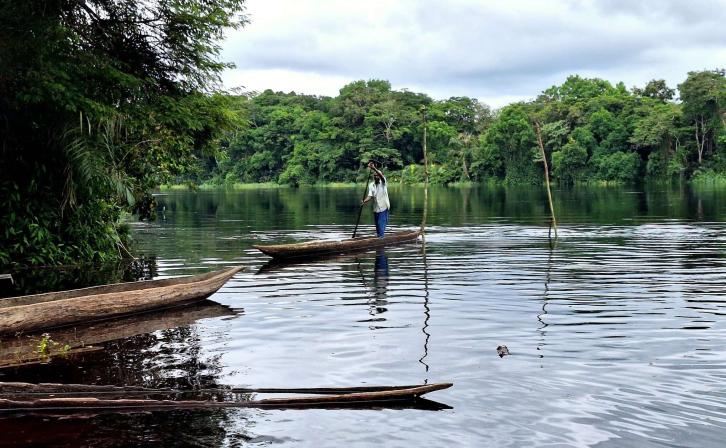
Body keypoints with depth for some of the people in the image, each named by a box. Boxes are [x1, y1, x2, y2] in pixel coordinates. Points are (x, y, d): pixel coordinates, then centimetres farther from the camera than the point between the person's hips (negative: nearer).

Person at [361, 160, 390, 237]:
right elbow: (370, 196, -5)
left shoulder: (383, 182, -4)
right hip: (375, 209, 5)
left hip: (383, 208, -5)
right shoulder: (371, 185, 6)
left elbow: (381, 176, -26)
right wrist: (364, 201, -27)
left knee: (381, 225, -14)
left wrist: (374, 168, -40)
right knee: (377, 226, 12)